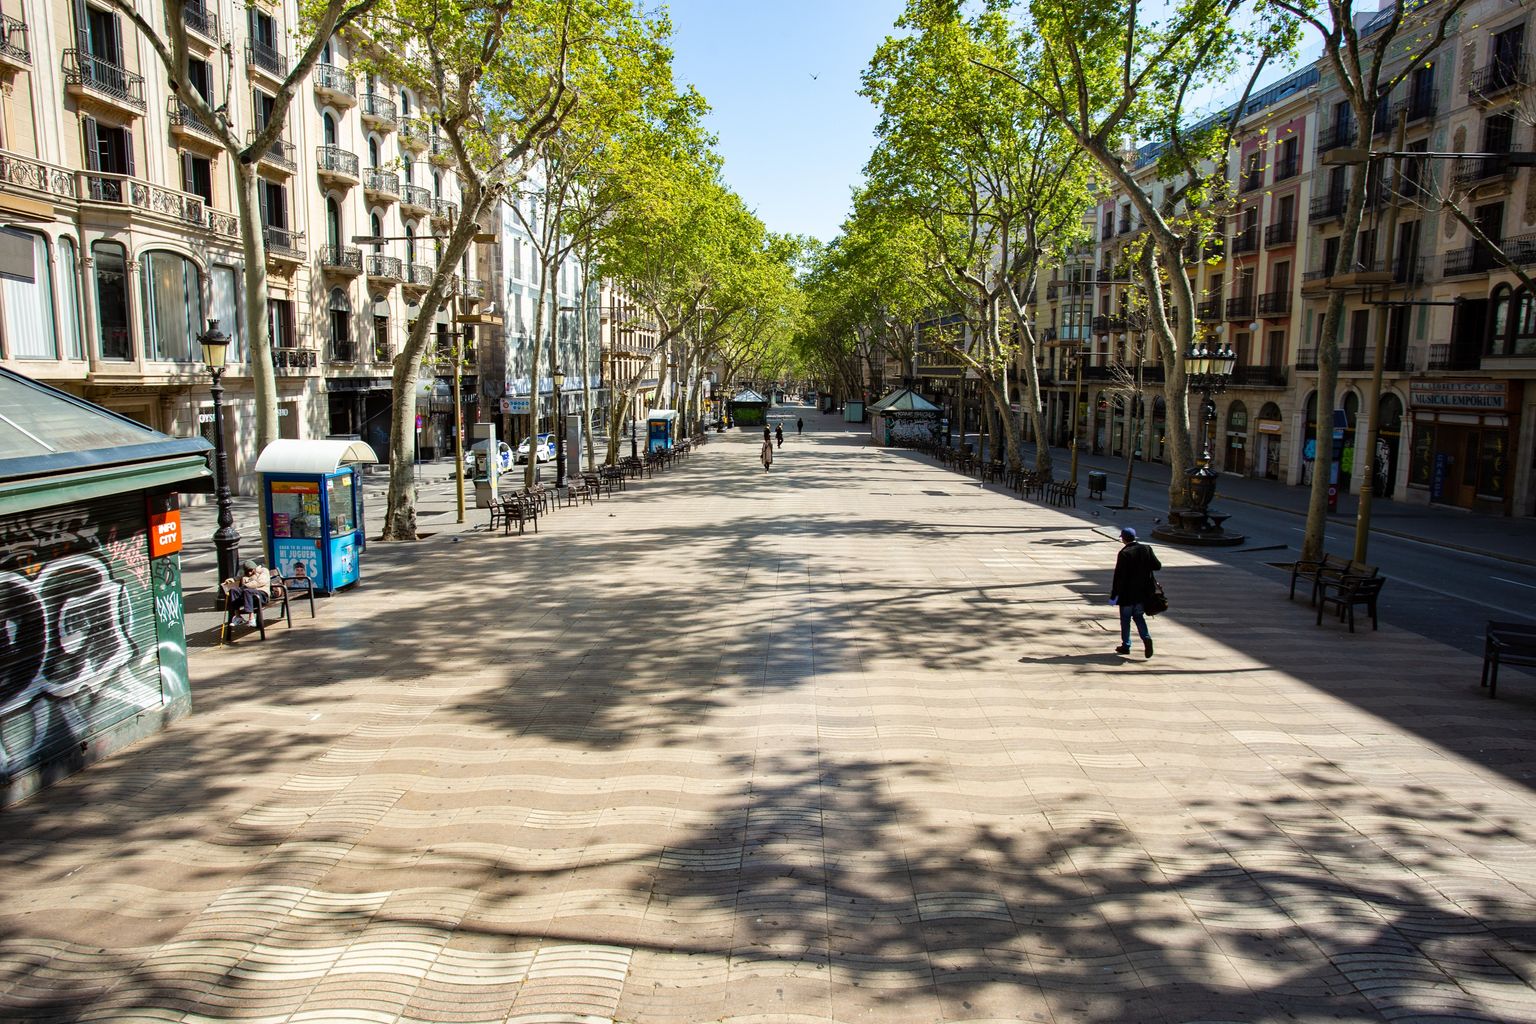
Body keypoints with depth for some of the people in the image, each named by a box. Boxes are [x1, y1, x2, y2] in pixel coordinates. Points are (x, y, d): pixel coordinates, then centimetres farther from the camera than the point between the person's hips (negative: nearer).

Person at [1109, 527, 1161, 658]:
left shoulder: (1124, 553, -18)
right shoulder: (1146, 549, -3)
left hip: (1127, 593, -5)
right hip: (1143, 593, 5)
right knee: (1138, 616, 19)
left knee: (1125, 619, 9)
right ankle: (1146, 638, -1)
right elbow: (1157, 566, 0)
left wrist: (1113, 595, -12)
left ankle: (1126, 646, 16)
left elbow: (1119, 576, -17)